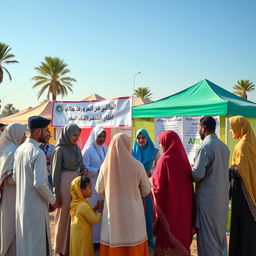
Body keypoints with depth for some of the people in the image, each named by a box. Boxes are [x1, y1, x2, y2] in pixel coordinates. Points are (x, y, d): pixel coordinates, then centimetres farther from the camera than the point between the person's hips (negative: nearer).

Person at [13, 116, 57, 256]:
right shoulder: (38, 153, -20)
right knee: (36, 243, 5)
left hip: (21, 204, 8)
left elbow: (15, 177, 12)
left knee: (24, 241, 20)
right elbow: (40, 183, -25)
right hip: (35, 206, -8)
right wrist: (53, 200, -10)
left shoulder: (19, 149, 4)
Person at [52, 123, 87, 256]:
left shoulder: (77, 149, 9)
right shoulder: (60, 149, -10)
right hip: (65, 184, -6)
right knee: (64, 216, 3)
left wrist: (84, 169, -4)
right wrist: (57, 193, -11)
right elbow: (56, 172, -10)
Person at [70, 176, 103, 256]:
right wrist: (100, 210, -5)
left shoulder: (76, 203, 3)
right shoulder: (84, 205, -26)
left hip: (76, 234, 9)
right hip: (82, 237, -9)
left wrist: (95, 208, 5)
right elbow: (95, 220, -19)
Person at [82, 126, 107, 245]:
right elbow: (84, 169, -10)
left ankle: (103, 237, 16)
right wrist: (98, 171, -18)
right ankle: (93, 239, 9)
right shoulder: (88, 150, -5)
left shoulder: (106, 150, 11)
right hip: (93, 186, -5)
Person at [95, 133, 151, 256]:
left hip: (112, 213, 1)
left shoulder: (105, 166, -8)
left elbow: (99, 190, 4)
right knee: (134, 246, 13)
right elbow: (146, 190, -2)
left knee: (112, 245, 12)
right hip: (133, 212, -1)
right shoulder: (137, 165, -11)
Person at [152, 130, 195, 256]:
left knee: (167, 232, 4)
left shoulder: (165, 160, -17)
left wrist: (150, 180, 4)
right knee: (181, 226, 16)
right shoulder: (183, 158, 4)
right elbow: (188, 180, 12)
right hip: (183, 203, 7)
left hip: (168, 202, -7)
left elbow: (157, 183, -16)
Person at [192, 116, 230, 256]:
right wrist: (196, 166, 17)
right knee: (220, 231, 18)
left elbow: (197, 175, -21)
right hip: (222, 196, 8)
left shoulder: (204, 147, -17)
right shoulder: (224, 146, 8)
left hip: (208, 197, -8)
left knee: (207, 234, 2)